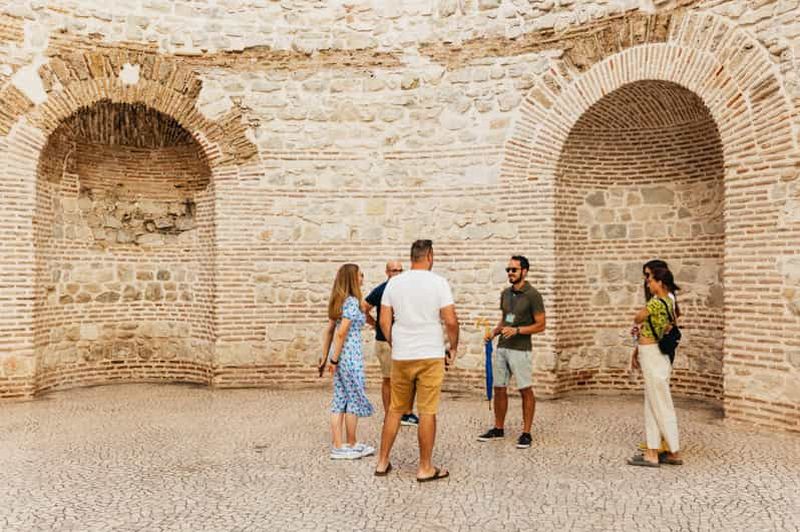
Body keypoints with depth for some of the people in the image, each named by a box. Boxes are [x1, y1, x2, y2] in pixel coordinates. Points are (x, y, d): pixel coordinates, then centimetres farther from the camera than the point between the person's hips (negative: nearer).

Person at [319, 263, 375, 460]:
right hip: (350, 356, -8)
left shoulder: (338, 301, 13)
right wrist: (334, 359, -14)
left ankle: (337, 447, 15)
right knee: (354, 399, 5)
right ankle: (351, 445, 17)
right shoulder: (352, 302, -13)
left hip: (340, 356, 8)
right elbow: (341, 333, -19)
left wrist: (325, 358, 17)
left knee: (339, 400, 10)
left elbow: (329, 331, 15)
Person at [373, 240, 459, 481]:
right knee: (427, 412, 4)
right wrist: (453, 348, 5)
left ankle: (382, 462, 23)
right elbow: (451, 321, -10)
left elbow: (384, 321, 4)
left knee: (395, 410, 15)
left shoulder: (394, 283, 3)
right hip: (431, 356, -4)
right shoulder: (438, 282, -7)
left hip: (401, 357, 4)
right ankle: (425, 468, 13)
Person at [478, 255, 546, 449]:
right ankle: (498, 429, 24)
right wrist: (494, 332, 3)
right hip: (501, 348, 7)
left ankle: (526, 433, 11)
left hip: (520, 349, -7)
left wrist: (517, 330, -20)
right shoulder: (505, 293, 10)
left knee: (526, 390, 2)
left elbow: (541, 325, -10)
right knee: (499, 388, 11)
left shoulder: (532, 295, -9)